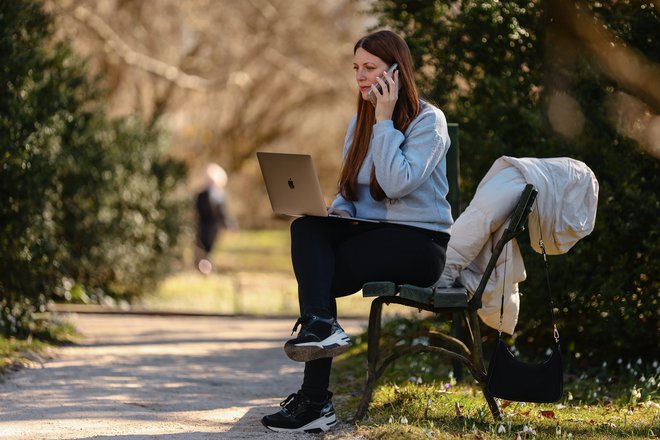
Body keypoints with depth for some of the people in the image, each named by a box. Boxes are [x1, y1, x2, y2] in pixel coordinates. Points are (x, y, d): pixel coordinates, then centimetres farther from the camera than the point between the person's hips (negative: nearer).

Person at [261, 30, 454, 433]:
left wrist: (385, 119, -16)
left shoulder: (428, 120, -6)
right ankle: (320, 326, -40)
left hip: (418, 242, -6)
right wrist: (339, 211, -5)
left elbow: (396, 183, -21)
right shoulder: (360, 123, 16)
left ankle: (316, 401, -24)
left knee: (320, 274, -23)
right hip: (368, 231, 7)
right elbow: (348, 192, 18)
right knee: (306, 228, -24)